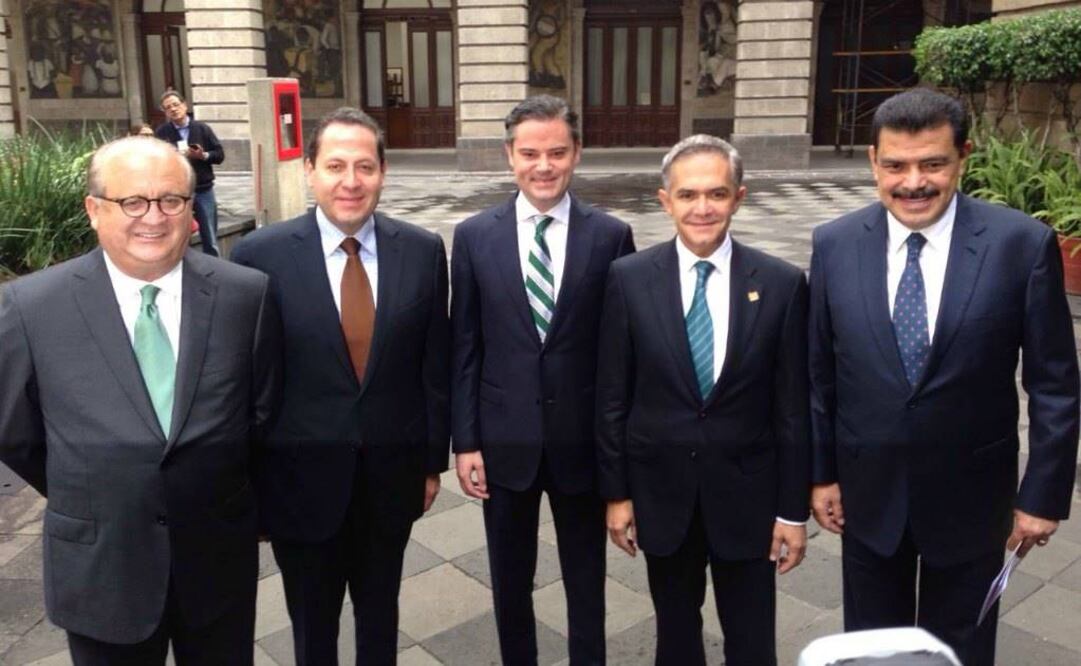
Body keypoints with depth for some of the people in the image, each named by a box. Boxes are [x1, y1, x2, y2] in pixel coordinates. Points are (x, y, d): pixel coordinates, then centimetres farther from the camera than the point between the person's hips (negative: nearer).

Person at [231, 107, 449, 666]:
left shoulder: (423, 251, -6)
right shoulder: (261, 255, -12)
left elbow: (436, 365, 1)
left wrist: (434, 461, 5)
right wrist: (247, 478, -3)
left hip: (391, 475, 2)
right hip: (301, 478, -1)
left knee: (380, 611, 24)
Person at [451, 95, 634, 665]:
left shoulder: (611, 236, -5)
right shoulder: (474, 236, -2)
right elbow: (464, 348, 0)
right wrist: (465, 441, -2)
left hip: (583, 440, -1)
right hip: (504, 440, 1)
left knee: (586, 581, 16)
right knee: (510, 582, 18)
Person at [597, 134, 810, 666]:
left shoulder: (782, 283, -8)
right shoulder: (628, 278, -8)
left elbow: (792, 406, -4)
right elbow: (611, 396, -3)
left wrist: (793, 509, -2)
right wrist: (615, 492, -1)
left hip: (746, 492, 0)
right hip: (661, 488, 1)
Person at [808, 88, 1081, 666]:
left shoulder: (1023, 244, -13)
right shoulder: (834, 245, -7)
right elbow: (818, 373, 1)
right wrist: (820, 472, 4)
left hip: (969, 495, -1)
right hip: (868, 491, 2)